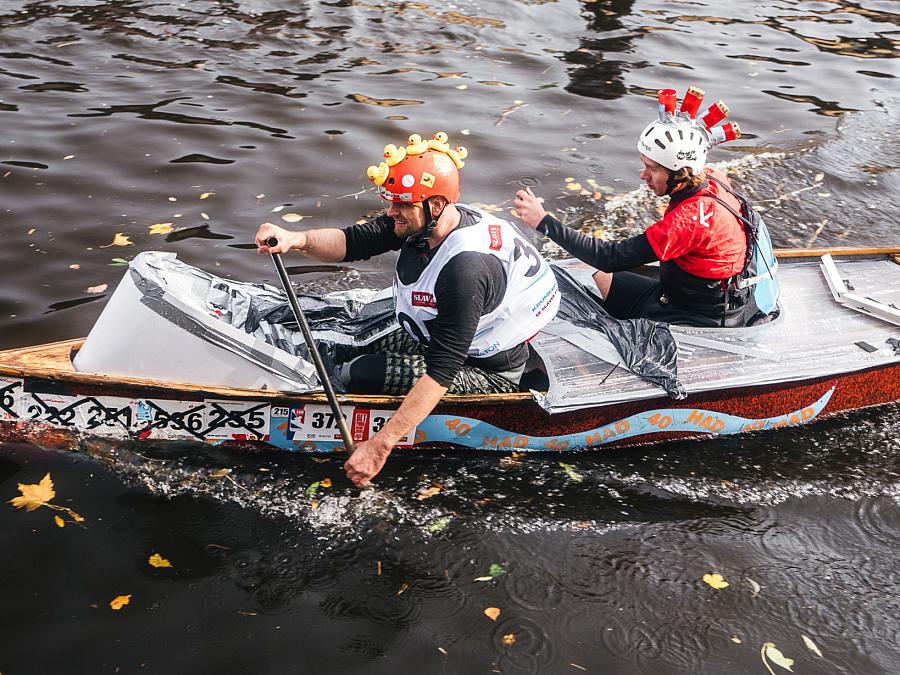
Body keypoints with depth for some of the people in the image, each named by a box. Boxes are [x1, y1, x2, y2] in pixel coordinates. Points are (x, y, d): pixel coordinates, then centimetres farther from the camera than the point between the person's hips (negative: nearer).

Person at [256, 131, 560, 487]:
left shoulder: (464, 268, -37)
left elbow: (442, 372, -38)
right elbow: (353, 242, -16)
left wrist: (380, 445, -39)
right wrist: (296, 240, -39)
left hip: (486, 373, -9)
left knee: (357, 376, -16)